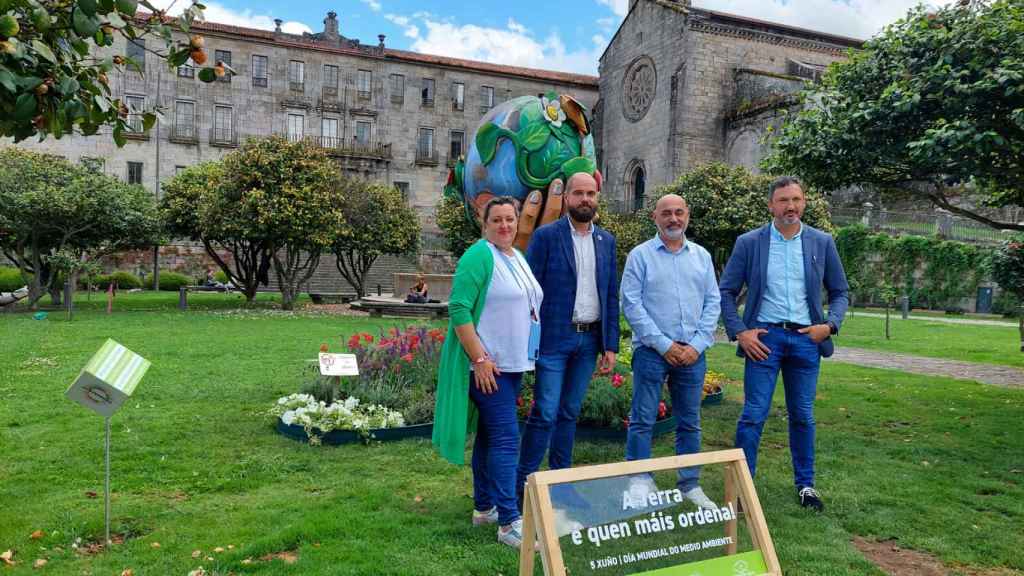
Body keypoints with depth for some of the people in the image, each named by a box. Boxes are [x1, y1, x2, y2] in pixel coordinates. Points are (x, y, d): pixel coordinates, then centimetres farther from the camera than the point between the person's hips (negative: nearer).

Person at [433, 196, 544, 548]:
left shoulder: (518, 258, 13)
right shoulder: (479, 257, -13)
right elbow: (459, 310, -19)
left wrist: (526, 358, 15)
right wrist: (480, 359, -22)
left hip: (513, 363, 8)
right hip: (488, 364, -8)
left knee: (489, 434, 15)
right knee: (506, 438, -9)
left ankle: (484, 507, 26)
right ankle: (509, 523, -4)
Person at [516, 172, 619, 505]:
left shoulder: (607, 241, 10)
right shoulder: (546, 236, -3)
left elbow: (611, 296, 10)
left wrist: (610, 345, 6)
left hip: (589, 340, 5)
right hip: (554, 338, -4)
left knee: (570, 413, 13)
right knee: (545, 414, -5)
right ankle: (523, 485, 6)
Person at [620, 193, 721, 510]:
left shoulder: (701, 256, 10)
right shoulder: (640, 255, -2)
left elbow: (712, 302, 8)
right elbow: (631, 304, -8)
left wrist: (698, 345, -5)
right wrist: (663, 344, -11)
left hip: (693, 353, 4)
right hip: (652, 351, -3)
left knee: (690, 422, 12)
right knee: (642, 421, 1)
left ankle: (690, 485, 25)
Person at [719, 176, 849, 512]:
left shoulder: (822, 243, 5)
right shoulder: (749, 243, -1)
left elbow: (840, 292, 12)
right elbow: (726, 292, 1)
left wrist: (830, 325, -4)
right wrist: (740, 332, -8)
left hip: (807, 338, 2)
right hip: (764, 337, -2)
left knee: (803, 416, 12)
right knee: (754, 414, -4)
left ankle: (805, 484, 28)